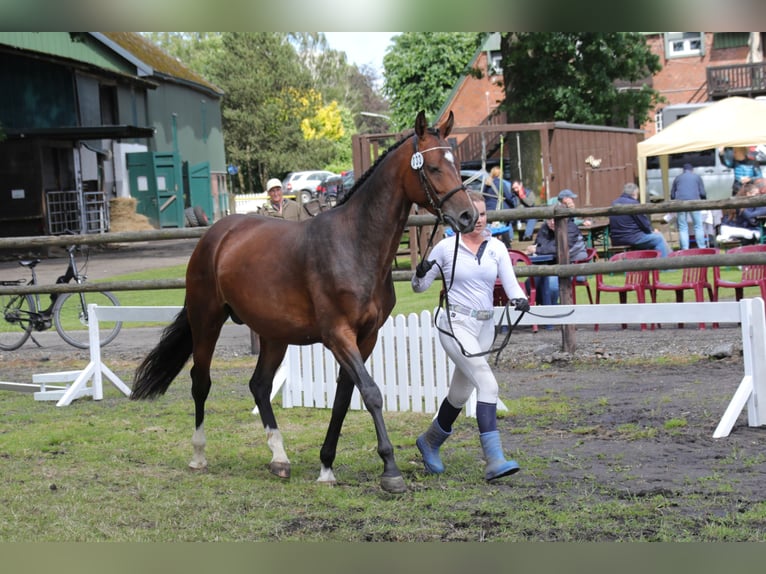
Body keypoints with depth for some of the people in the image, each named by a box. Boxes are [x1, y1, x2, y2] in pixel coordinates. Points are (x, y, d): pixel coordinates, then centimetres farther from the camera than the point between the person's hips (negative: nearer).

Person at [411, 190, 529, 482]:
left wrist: (519, 299, -25)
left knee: (460, 394, 17)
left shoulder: (497, 248, 5)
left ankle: (430, 442, 42)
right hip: (455, 325, -5)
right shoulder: (446, 247, -3)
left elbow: (510, 283, -3)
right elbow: (420, 287, 4)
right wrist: (420, 273, -18)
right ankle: (495, 460, -25)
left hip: (484, 327, 5)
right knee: (488, 383, -21)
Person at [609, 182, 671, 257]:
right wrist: (652, 230, 13)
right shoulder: (633, 203, -14)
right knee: (659, 238, 4)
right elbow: (644, 223, -10)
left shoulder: (614, 203, 12)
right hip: (631, 238, -9)